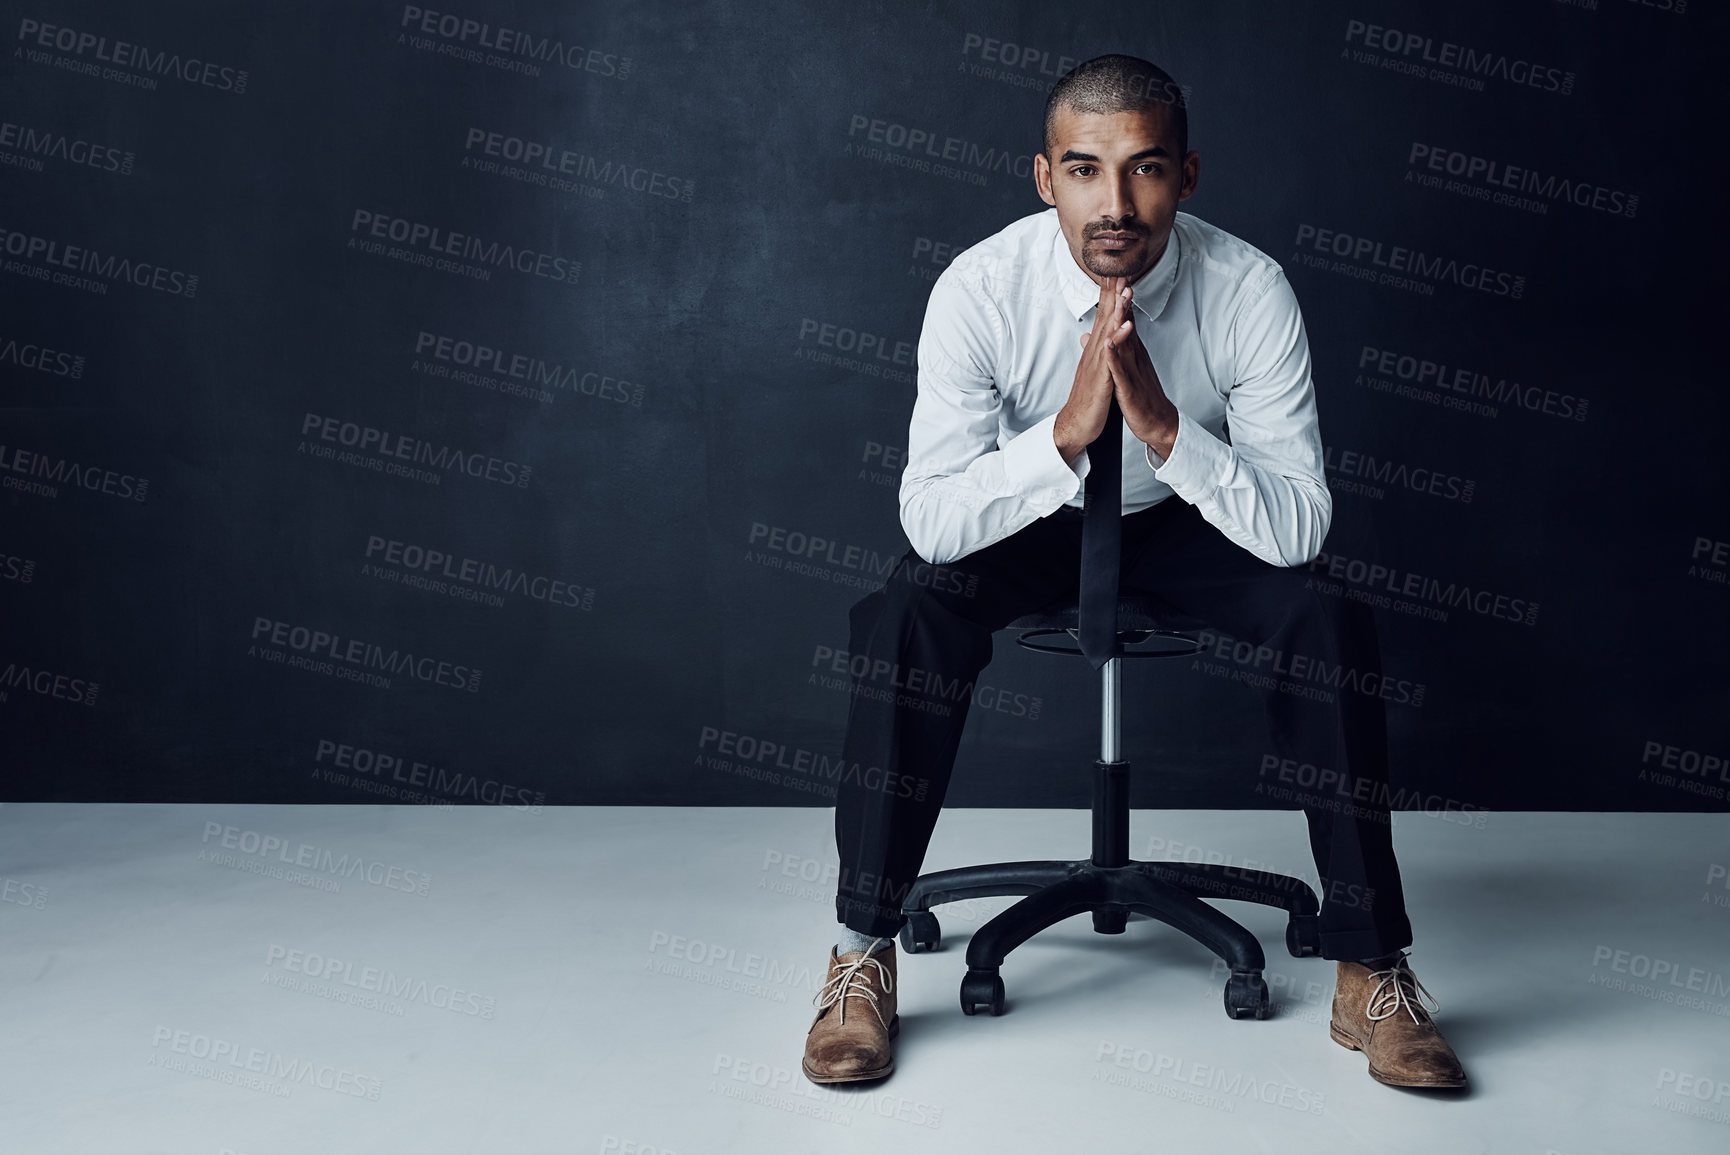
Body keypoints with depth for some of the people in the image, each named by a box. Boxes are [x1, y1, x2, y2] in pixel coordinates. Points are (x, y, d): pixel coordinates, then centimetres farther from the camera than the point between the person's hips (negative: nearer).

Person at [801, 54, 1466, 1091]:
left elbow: (1302, 527, -25)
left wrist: (1164, 427, -40)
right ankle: (865, 957, -15)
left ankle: (1370, 975, -11)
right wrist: (1066, 431, -41)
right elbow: (930, 516, -27)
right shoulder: (980, 289, -24)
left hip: (1189, 515, 1)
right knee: (904, 616, -31)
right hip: (1029, 514, 0)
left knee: (1332, 625, -27)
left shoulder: (1250, 289, -23)